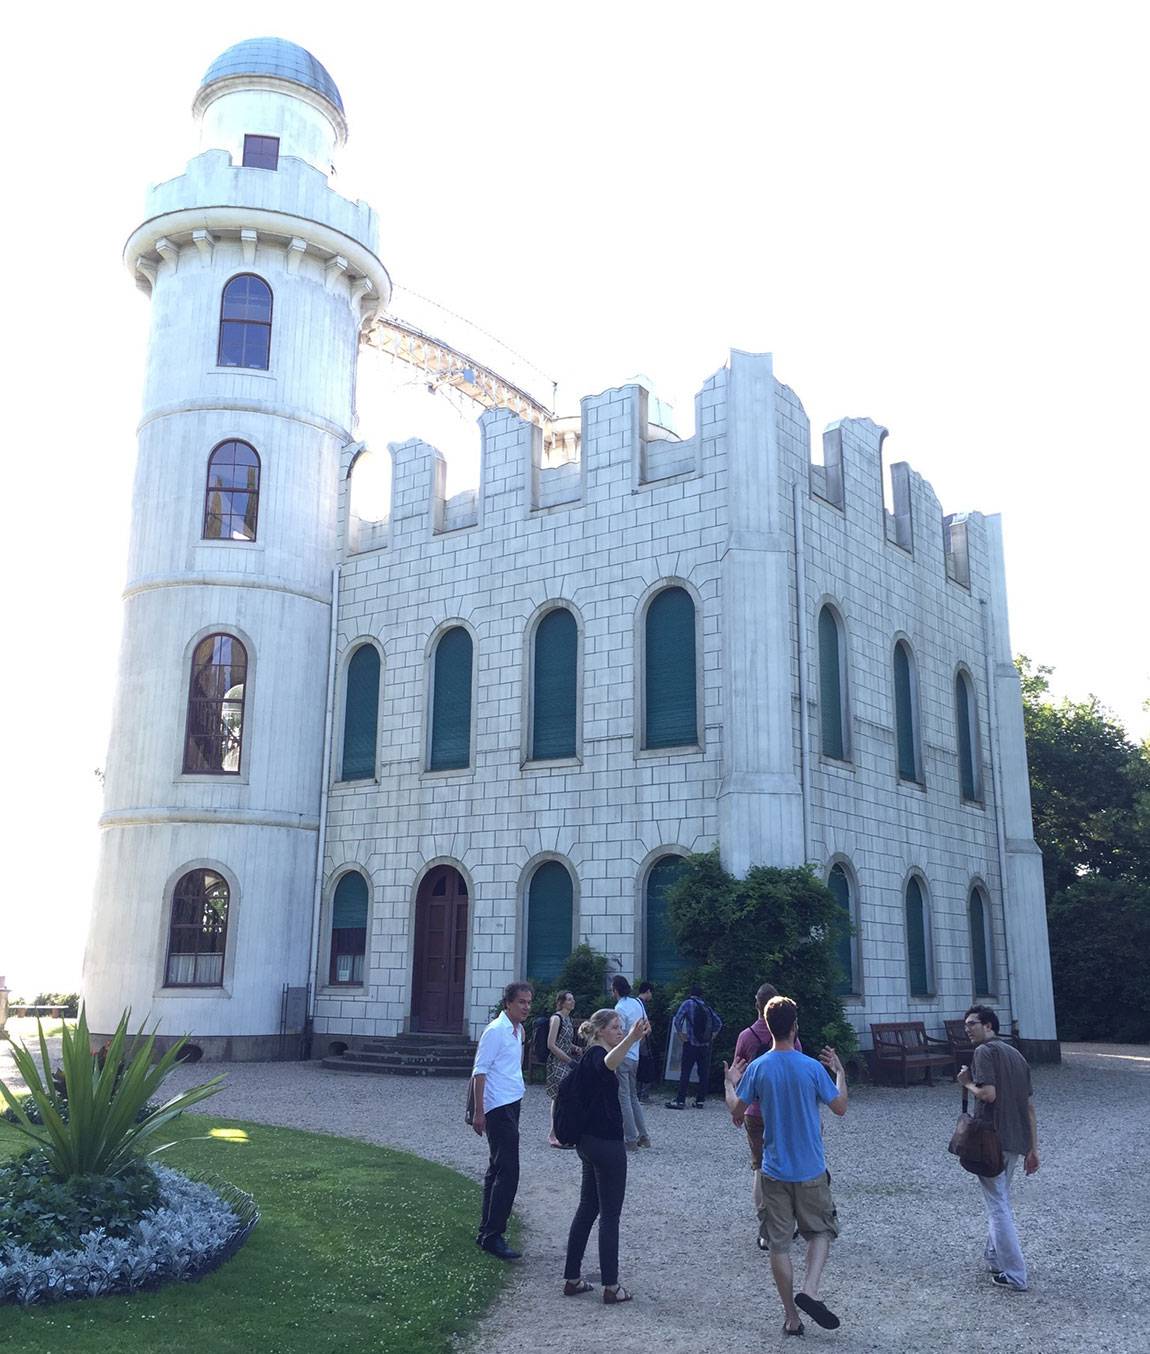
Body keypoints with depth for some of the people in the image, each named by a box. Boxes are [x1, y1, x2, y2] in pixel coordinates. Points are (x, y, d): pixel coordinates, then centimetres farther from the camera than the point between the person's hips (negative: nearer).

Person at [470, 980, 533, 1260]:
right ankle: (493, 1236, -5)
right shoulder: (496, 1031, -15)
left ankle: (486, 1231, 23)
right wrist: (479, 1112, -19)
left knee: (497, 1170, 15)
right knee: (508, 1173, -10)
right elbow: (480, 1071, -17)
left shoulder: (518, 1030, 12)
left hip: (512, 1105, 10)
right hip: (499, 1108, -10)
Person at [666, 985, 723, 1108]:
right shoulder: (708, 1006, 9)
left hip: (691, 1044, -4)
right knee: (704, 1073, 9)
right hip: (706, 1045, 4)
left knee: (685, 1073, -3)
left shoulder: (688, 1003, -4)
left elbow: (677, 1019, -12)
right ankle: (700, 1100, 11)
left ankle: (681, 1101, -6)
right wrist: (712, 1035, 15)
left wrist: (680, 1034, -3)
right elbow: (719, 1023, 10)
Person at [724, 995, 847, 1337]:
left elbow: (736, 1114, -1)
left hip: (775, 1171, 1)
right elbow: (840, 1107, 0)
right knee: (821, 1231, 18)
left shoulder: (757, 1069, -8)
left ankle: (791, 1316, 14)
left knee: (779, 1243, 10)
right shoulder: (812, 1068, -11)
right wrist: (839, 1072, 14)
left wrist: (729, 1084, 16)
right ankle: (810, 1289, -3)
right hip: (811, 1171, -1)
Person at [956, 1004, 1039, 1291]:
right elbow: (1030, 1106, 14)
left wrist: (967, 1083, -3)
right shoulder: (1017, 1055, 15)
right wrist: (1033, 1148, 16)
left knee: (998, 1206, -1)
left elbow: (989, 1094, -23)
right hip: (1016, 1141, 8)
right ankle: (994, 1258, 32)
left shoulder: (985, 1051, -10)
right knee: (1000, 1200, 22)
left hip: (991, 1139, -8)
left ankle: (1014, 1276, 1)